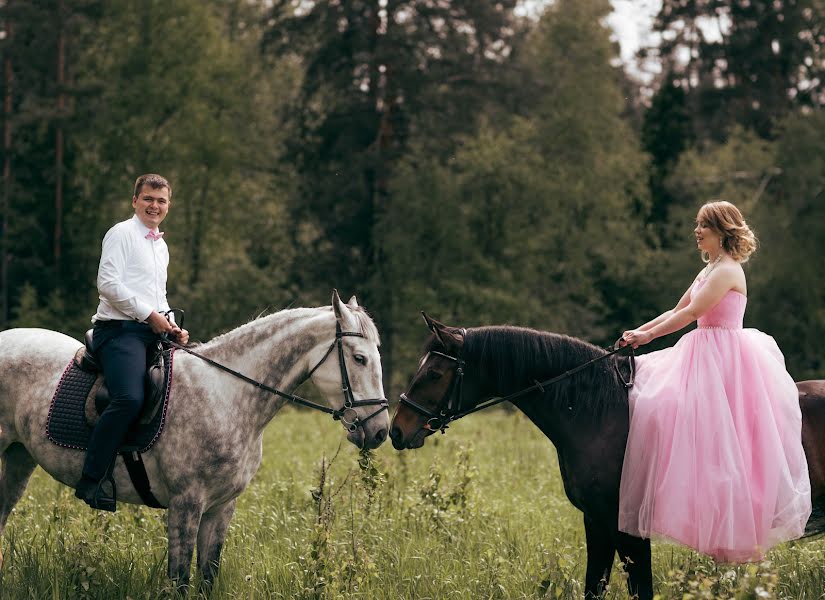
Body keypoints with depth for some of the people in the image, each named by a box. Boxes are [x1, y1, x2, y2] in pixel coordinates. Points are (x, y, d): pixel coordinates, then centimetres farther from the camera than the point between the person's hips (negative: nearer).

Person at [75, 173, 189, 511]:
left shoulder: (162, 246, 25)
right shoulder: (121, 234, 0)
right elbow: (108, 284, -13)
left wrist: (173, 327, 13)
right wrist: (150, 315, -12)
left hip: (154, 332, 9)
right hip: (120, 330, -9)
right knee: (129, 399, -31)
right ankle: (90, 481, -26)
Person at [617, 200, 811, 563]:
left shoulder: (728, 271, -13)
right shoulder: (709, 271, 17)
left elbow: (691, 313, -17)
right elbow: (676, 312, 19)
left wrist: (648, 335, -13)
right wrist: (638, 332, 8)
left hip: (725, 361, -10)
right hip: (705, 357, 10)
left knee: (720, 439, -10)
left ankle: (738, 537, -4)